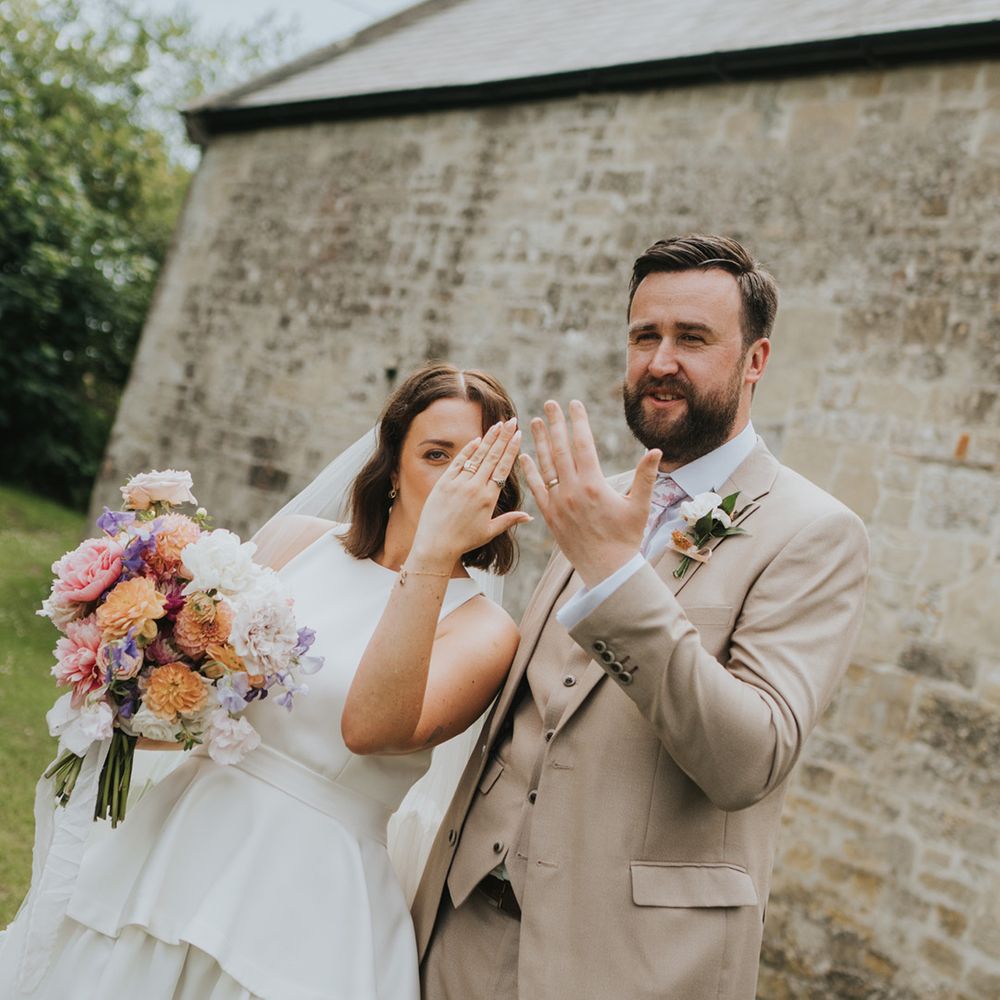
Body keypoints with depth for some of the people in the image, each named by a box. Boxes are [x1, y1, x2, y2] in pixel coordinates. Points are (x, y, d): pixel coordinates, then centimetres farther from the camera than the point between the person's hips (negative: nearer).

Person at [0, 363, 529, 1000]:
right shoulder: (293, 540, 3)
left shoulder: (484, 630, -9)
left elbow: (369, 726, -27)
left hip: (308, 897, -4)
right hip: (168, 847, 4)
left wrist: (433, 552, -29)